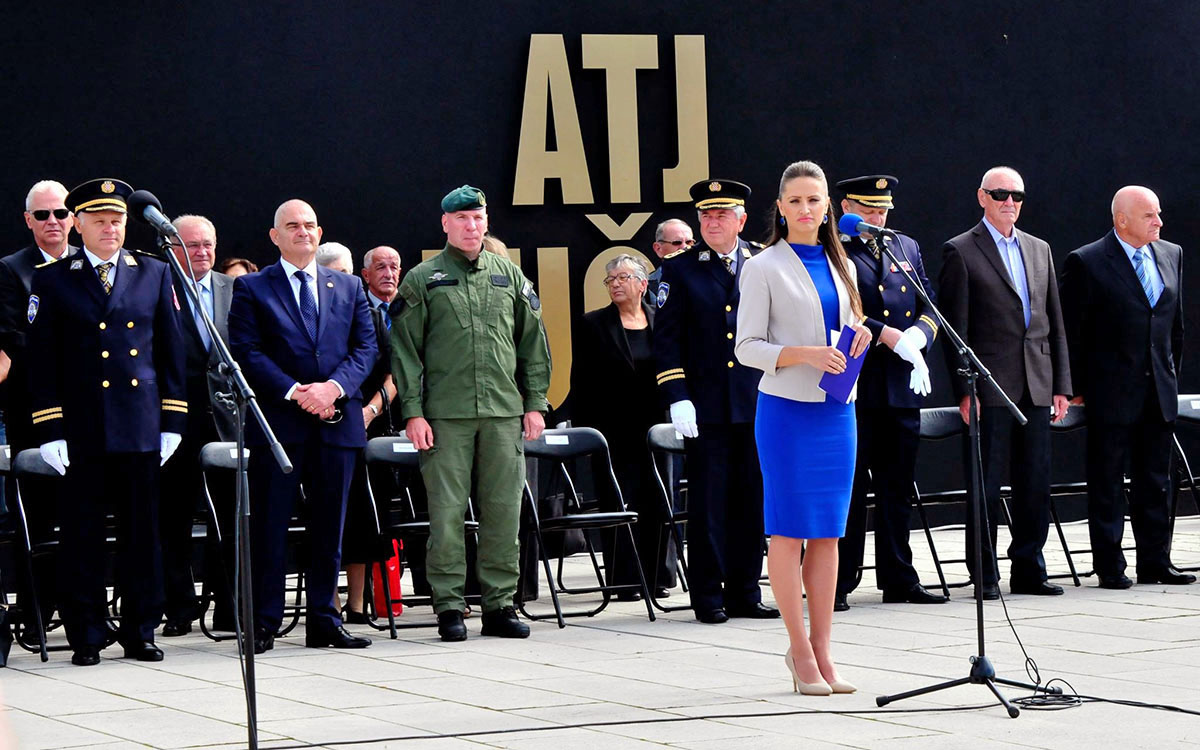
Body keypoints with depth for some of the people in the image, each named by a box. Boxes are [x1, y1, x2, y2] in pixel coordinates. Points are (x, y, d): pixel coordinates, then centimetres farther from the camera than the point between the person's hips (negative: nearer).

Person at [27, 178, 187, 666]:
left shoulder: (154, 274, 11)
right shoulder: (52, 282, 4)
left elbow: (170, 351, 12)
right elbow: (42, 363, 2)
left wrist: (172, 421, 5)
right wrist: (50, 431, -5)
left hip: (141, 426, 2)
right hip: (81, 430, -2)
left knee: (141, 531, 5)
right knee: (81, 535, 1)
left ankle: (141, 633, 13)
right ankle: (86, 637, 9)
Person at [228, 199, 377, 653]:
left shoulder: (348, 288, 16)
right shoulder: (252, 289, 5)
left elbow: (365, 348, 8)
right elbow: (248, 352, -5)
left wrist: (335, 386, -10)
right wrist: (295, 391, -15)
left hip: (337, 421, 3)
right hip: (278, 423, -3)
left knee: (329, 525, 6)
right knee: (270, 525, -2)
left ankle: (323, 621, 12)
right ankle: (264, 623, 2)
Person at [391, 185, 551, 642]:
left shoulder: (509, 276, 14)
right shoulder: (423, 280, 5)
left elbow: (533, 343, 16)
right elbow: (404, 350, 2)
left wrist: (535, 402, 9)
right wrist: (412, 411, -6)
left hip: (504, 413, 3)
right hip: (446, 413, -3)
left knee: (503, 509, 2)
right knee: (447, 511, -3)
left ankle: (500, 603, 10)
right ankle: (449, 606, 3)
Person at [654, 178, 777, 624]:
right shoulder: (680, 270, 3)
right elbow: (666, 340, 0)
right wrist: (677, 398, -9)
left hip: (758, 404, 2)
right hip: (706, 407, -2)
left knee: (752, 500, 6)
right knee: (708, 502, -1)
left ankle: (744, 592, 14)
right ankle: (708, 597, 6)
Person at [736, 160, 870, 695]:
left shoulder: (841, 266, 14)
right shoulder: (765, 269, -3)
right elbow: (747, 348, -6)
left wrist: (860, 338, 1)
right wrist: (805, 354, -19)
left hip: (837, 409, 5)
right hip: (787, 409, -5)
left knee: (828, 534, 5)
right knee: (789, 531, -3)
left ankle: (822, 652, 10)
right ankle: (801, 651, 4)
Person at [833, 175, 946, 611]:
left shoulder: (906, 247, 17)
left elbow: (930, 305, 13)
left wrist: (917, 335, -8)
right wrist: (890, 336, -17)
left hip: (903, 388, 6)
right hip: (854, 390, -6)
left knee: (898, 489, 11)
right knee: (850, 488, -3)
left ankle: (899, 580, 17)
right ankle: (839, 584, 2)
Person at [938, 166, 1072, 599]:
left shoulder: (1039, 250, 16)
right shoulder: (960, 252, -1)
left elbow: (1054, 323, 16)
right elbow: (954, 328, -5)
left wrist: (1061, 385, 10)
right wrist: (964, 390, -12)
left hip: (1036, 387, 5)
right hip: (990, 386, -5)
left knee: (1035, 483, 7)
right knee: (986, 484, -1)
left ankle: (1029, 570, 14)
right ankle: (985, 575, 5)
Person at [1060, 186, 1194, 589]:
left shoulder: (1171, 255, 9)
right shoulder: (1086, 263, -8)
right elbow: (1070, 332, -5)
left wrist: (1171, 371, 15)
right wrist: (1075, 388, -4)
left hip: (1159, 390, 5)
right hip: (1112, 392, -5)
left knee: (1156, 481, 9)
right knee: (1107, 483, 1)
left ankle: (1155, 562, 15)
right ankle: (1110, 567, 6)